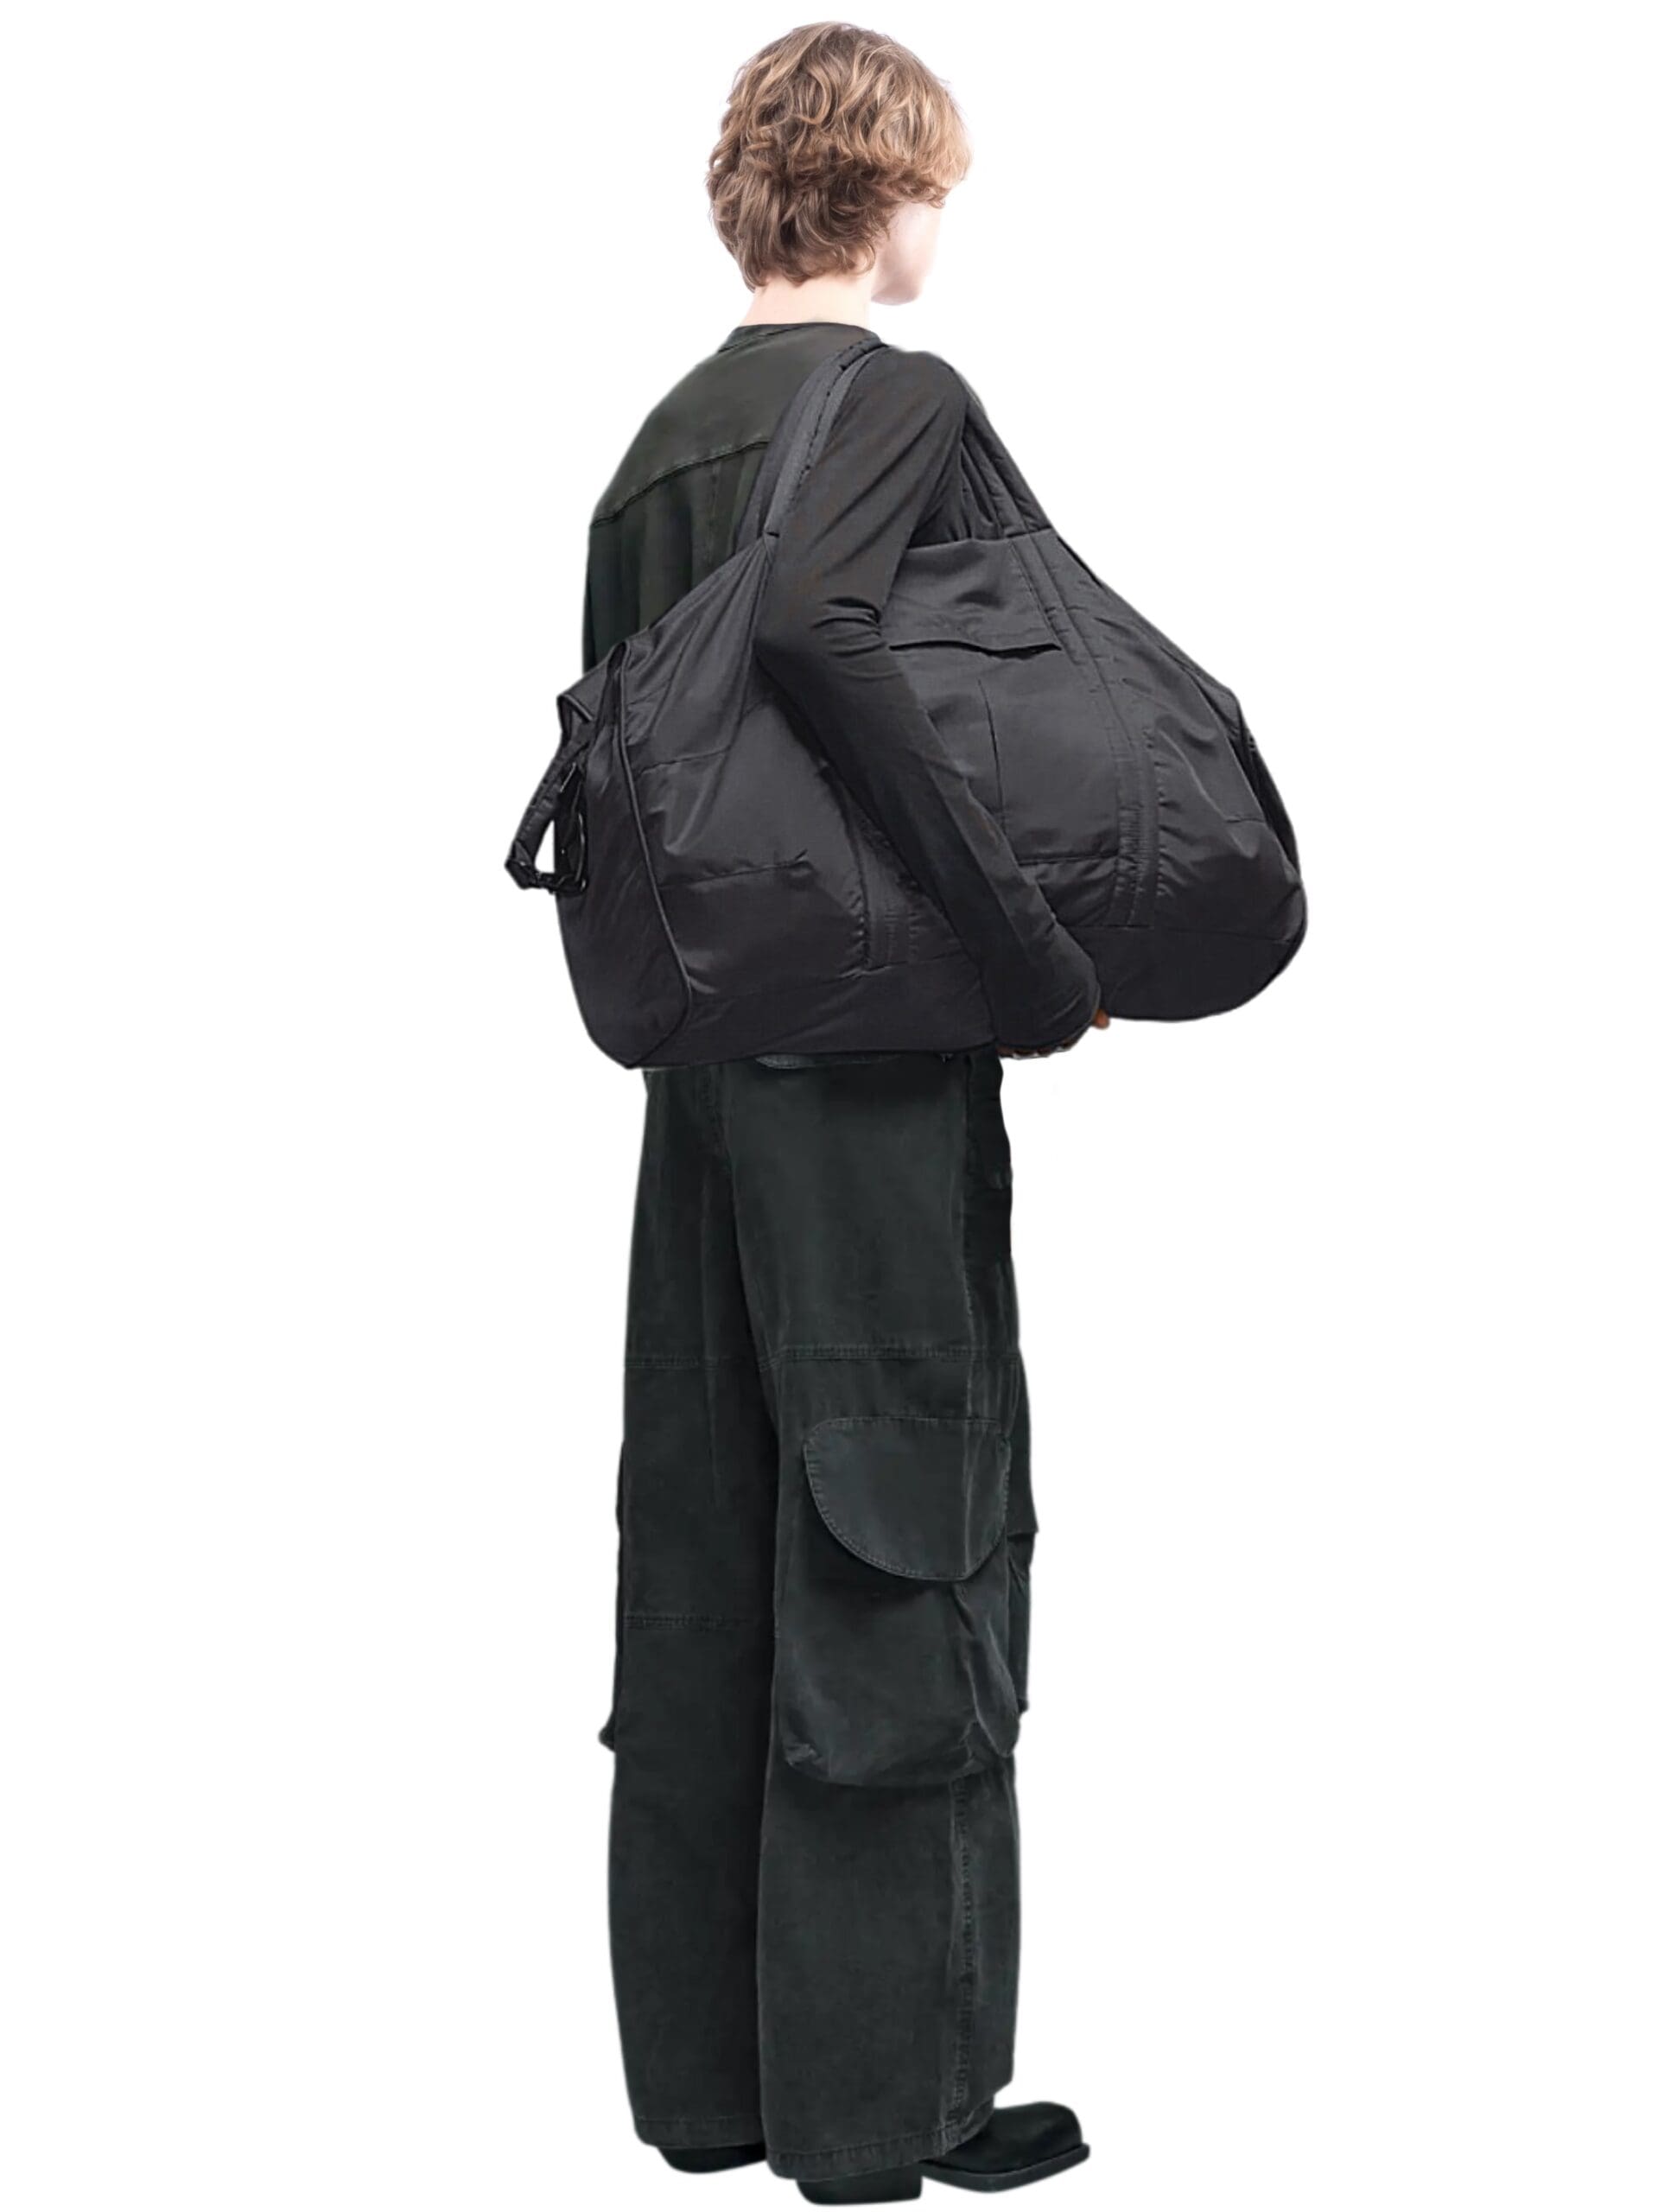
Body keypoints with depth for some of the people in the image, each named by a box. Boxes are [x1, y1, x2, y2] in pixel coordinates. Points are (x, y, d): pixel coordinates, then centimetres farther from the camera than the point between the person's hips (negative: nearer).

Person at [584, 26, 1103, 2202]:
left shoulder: (662, 432, 14)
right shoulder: (902, 393, -9)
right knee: (899, 1549, -1)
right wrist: (1029, 936, -26)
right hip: (873, 1062, -8)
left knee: (707, 1555, 11)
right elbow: (816, 622, -28)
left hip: (706, 1060, 8)